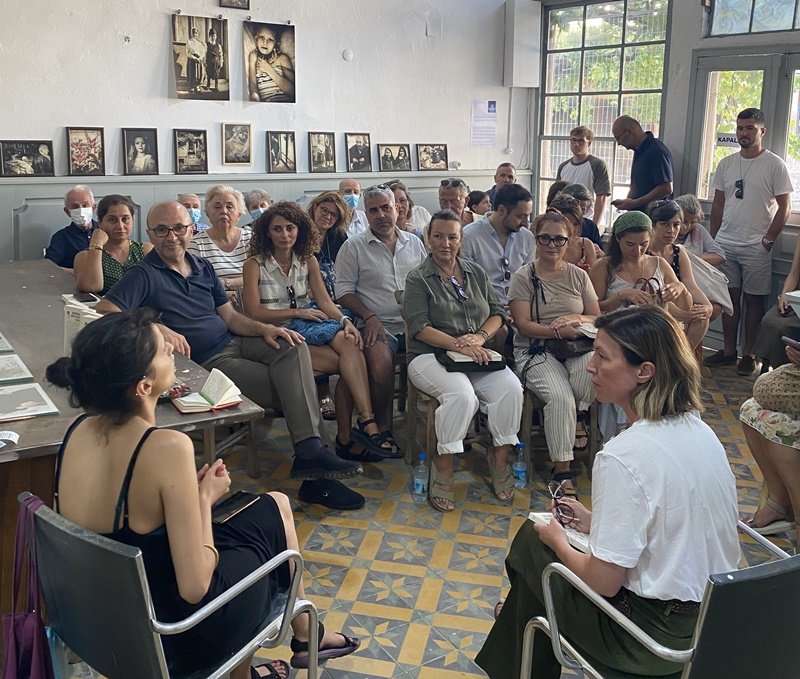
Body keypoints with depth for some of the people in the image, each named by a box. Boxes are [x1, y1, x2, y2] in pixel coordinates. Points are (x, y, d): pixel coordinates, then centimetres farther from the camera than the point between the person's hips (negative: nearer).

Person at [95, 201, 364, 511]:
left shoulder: (203, 267, 16)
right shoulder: (144, 275, -6)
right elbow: (103, 312, -19)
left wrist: (264, 329, -3)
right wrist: (156, 328, -31)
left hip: (234, 343, 7)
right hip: (206, 363, -7)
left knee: (294, 348, -21)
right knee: (291, 389, -20)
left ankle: (309, 453, -26)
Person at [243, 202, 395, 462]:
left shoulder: (308, 261, 15)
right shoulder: (255, 265, 0)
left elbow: (324, 301, 5)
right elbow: (254, 313, -7)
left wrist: (344, 320, -15)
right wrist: (297, 312, -11)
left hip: (308, 326, 5)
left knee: (349, 343, -29)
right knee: (349, 359, -28)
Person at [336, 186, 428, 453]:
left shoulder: (414, 243, 18)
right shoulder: (353, 247, 7)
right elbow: (344, 291, 2)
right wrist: (369, 316, -12)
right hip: (379, 326, -3)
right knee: (381, 363, -34)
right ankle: (383, 428, -12)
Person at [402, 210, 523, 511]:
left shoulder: (476, 272, 17)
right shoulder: (418, 279, 2)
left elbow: (497, 313, 14)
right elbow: (419, 327, -9)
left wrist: (480, 336, -8)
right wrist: (458, 345, -20)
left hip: (476, 356, 4)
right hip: (430, 356, -4)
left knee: (510, 387, -24)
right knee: (462, 394, -34)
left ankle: (500, 458, -7)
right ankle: (443, 466, -18)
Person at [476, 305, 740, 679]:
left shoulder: (622, 457, -28)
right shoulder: (700, 430, -2)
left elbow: (603, 582, -22)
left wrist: (557, 539, -4)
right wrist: (596, 522, 13)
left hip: (661, 633, -8)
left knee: (531, 539, 12)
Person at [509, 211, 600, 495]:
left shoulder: (578, 275, 14)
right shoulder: (523, 277, 2)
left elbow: (597, 318, 12)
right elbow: (523, 325, -7)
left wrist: (577, 318, -11)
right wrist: (559, 331, -20)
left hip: (576, 349, 3)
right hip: (535, 351, -3)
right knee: (560, 396, -31)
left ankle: (579, 424, -5)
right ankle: (562, 468, -20)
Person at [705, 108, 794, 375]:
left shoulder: (775, 165, -4)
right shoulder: (726, 164, 10)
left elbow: (784, 207, -4)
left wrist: (768, 239, -9)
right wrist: (714, 238, 9)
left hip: (756, 246, -4)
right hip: (725, 244, 4)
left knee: (753, 300, 2)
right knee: (730, 297, 9)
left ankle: (748, 354, 10)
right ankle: (728, 350, 18)